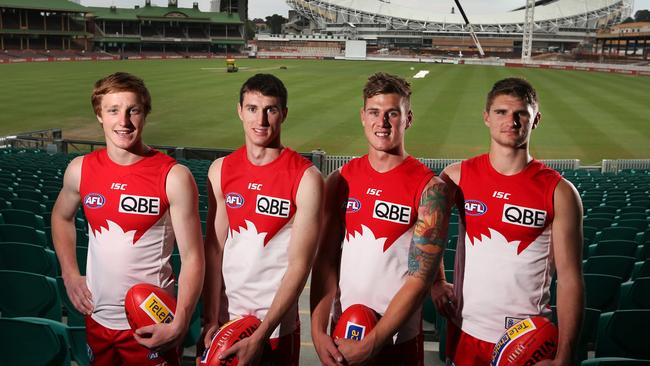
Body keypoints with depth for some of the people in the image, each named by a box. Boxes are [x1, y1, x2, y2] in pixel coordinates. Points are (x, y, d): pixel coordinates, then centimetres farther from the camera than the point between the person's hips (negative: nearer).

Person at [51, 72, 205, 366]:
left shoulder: (174, 177, -14)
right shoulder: (80, 170, -1)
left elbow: (192, 257, -12)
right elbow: (61, 217, 19)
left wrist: (179, 325, -18)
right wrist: (70, 275, 8)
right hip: (97, 319, 4)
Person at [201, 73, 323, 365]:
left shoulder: (306, 178, -14)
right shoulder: (221, 170, -1)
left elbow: (299, 265, -15)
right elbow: (214, 249, 0)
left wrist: (259, 336, -18)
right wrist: (211, 320, -6)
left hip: (277, 328, -3)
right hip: (226, 319, 4)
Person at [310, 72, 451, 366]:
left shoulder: (428, 188, -12)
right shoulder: (341, 180, 0)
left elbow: (420, 278, -15)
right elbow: (326, 260, -1)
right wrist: (318, 330, -10)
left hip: (398, 342, -3)